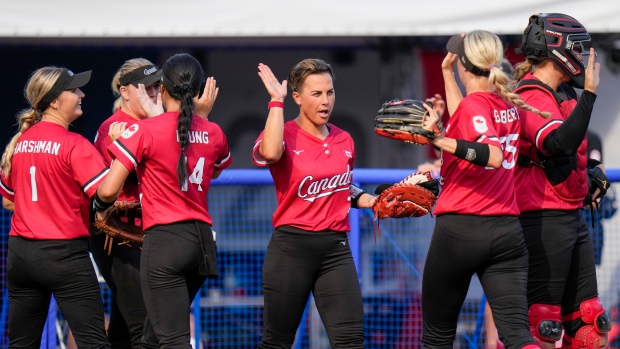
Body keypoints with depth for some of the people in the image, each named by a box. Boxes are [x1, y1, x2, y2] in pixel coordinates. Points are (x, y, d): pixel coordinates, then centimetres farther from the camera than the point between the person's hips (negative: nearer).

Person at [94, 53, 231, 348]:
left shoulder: (144, 131, -9)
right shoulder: (214, 134, 7)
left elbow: (108, 190, -13)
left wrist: (101, 208, 9)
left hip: (163, 238, -7)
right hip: (202, 240, 7)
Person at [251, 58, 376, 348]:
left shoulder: (344, 140, 11)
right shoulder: (285, 135, -4)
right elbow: (270, 152, -31)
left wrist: (372, 201, 10)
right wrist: (276, 101, -19)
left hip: (336, 247, 4)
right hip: (291, 247, -4)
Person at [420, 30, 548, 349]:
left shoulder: (474, 104, -9)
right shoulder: (510, 106, 12)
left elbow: (493, 155, -25)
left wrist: (442, 141, -31)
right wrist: (446, 72, 33)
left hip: (459, 229, -6)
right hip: (508, 231, 6)